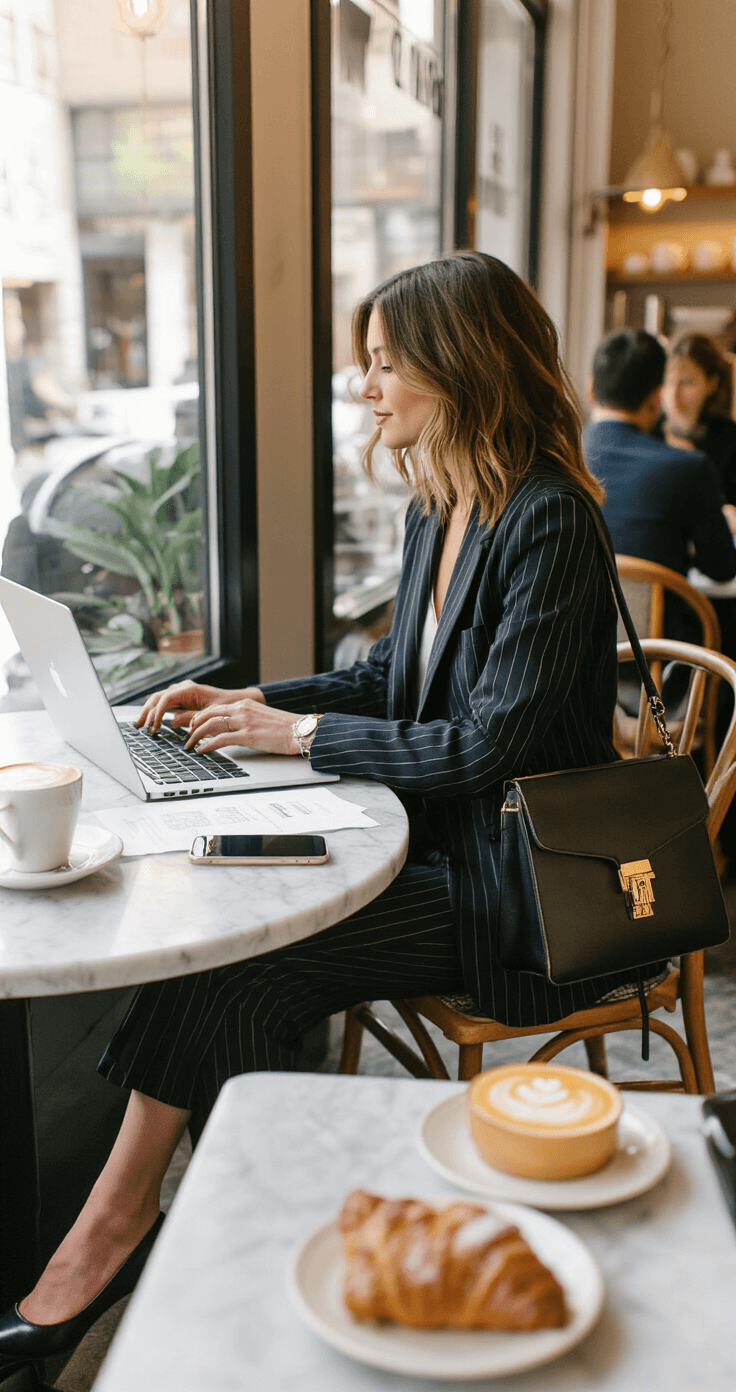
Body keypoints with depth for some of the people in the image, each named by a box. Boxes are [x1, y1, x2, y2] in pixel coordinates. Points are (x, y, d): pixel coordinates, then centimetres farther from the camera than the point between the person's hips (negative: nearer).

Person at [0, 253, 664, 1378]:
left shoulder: (547, 525, -19)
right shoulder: (437, 509, 9)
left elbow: (489, 744, -22)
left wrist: (299, 732, -15)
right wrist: (254, 702, 4)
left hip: (518, 894, -8)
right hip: (440, 840, 8)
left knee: (242, 953, -19)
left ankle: (114, 1229, -2)